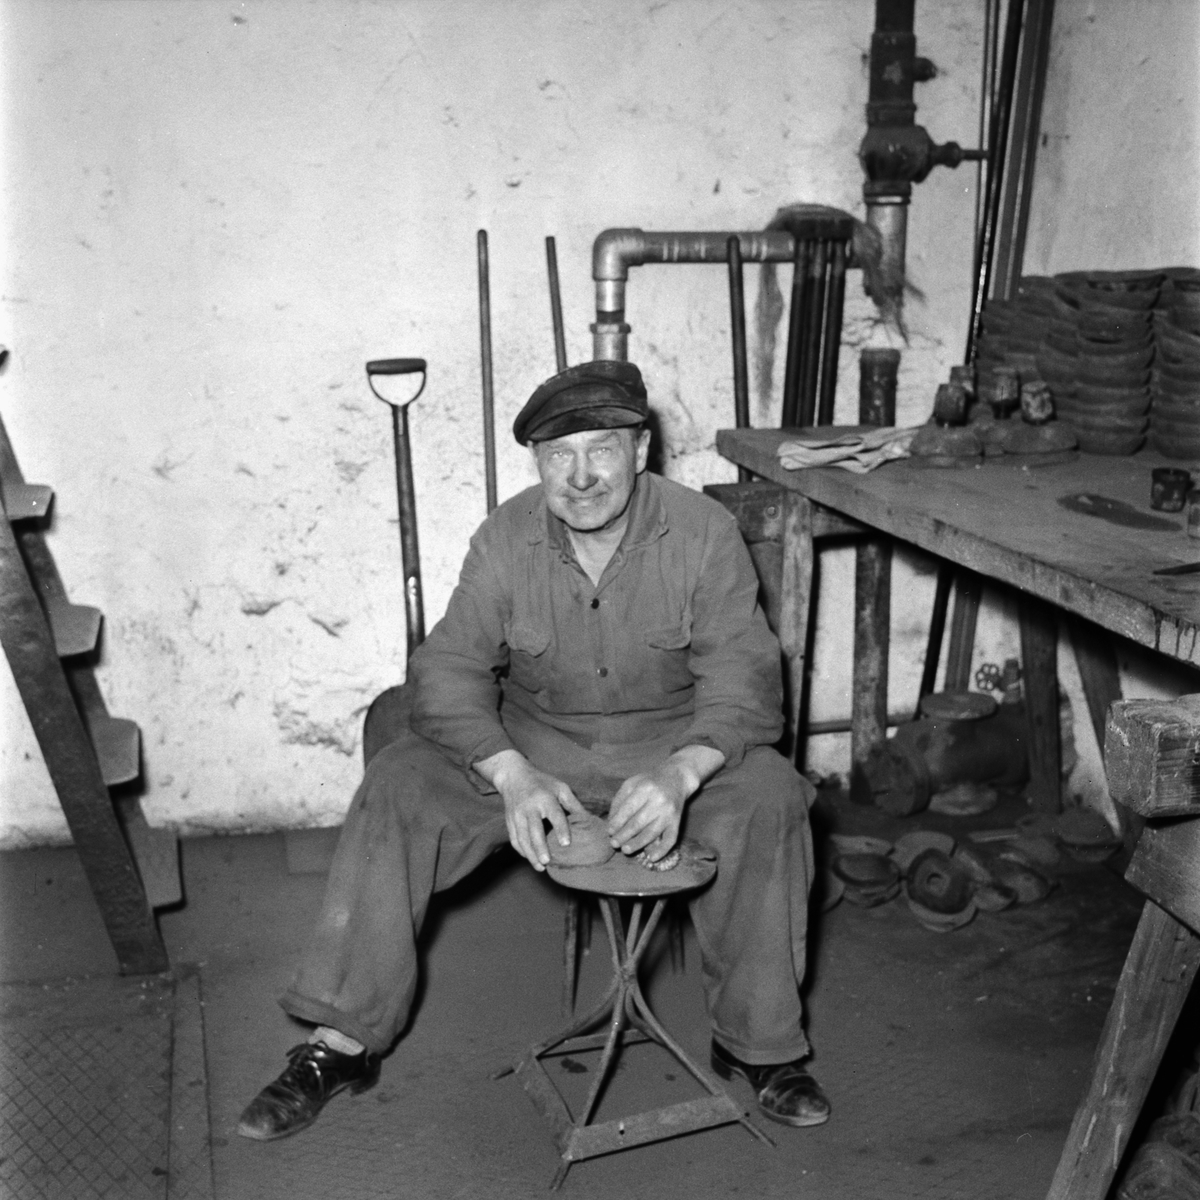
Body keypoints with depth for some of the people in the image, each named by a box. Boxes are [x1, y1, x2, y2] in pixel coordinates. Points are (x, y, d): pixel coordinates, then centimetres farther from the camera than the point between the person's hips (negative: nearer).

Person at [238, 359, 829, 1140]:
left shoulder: (703, 532, -14)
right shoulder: (506, 539, -10)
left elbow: (741, 674, -17)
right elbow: (447, 670, -12)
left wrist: (680, 773, -37)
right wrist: (512, 775, -31)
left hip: (674, 742, -1)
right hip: (531, 740, 2)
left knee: (770, 801, -29)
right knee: (396, 790, -19)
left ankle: (759, 1044, -10)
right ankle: (342, 1043, -8)